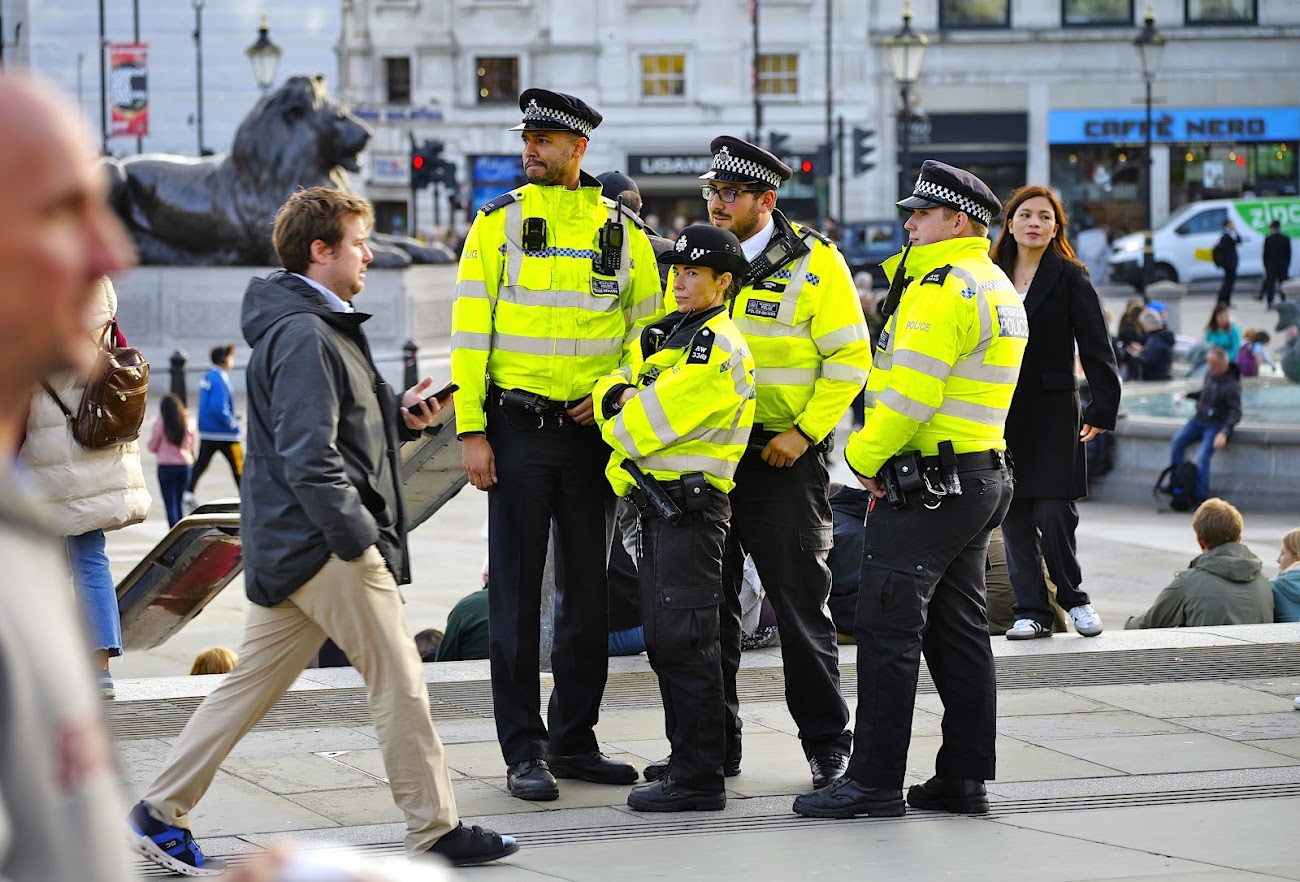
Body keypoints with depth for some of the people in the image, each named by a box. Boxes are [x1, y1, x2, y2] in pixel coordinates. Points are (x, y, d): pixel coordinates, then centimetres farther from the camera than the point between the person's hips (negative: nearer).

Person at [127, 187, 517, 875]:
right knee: (399, 681, -3)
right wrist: (361, 539, -20)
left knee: (253, 683, 11)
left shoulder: (323, 327, 18)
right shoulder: (303, 335, -16)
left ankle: (160, 814, 13)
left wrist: (398, 413, 10)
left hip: (290, 547, 10)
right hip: (326, 543, -10)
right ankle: (434, 832, 4)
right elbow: (309, 457, -22)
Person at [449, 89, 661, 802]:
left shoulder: (622, 232, 6)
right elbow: (470, 330, -2)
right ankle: (524, 751, 2)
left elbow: (648, 328, 11)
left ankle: (574, 741, 18)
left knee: (589, 589, 8)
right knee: (517, 590, -2)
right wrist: (471, 431, -9)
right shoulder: (497, 223, 0)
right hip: (518, 427, -3)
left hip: (593, 429, 3)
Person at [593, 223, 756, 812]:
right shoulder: (667, 334, 18)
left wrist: (620, 424, 3)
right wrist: (617, 395, -6)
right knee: (664, 643, 13)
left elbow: (654, 421, -18)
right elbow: (613, 387, 17)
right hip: (657, 501, 10)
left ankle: (699, 780, -8)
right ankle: (688, 761, 21)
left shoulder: (719, 349, -13)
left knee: (683, 643, -10)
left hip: (689, 504, -10)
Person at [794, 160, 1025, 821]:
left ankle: (875, 781, -4)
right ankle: (965, 779, 14)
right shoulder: (999, 290, 17)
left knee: (887, 628, -6)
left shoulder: (942, 290, -16)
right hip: (983, 478, 10)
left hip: (928, 486, -10)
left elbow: (909, 394, -23)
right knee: (958, 630, 12)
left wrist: (866, 456, -7)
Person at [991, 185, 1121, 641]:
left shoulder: (1070, 278, -1)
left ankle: (1074, 598, 12)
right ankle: (1032, 611, 8)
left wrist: (1103, 409, -13)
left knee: (1053, 513, -8)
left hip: (1052, 414, -4)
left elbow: (1096, 348, -5)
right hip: (999, 413, 4)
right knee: (1014, 517, 2)